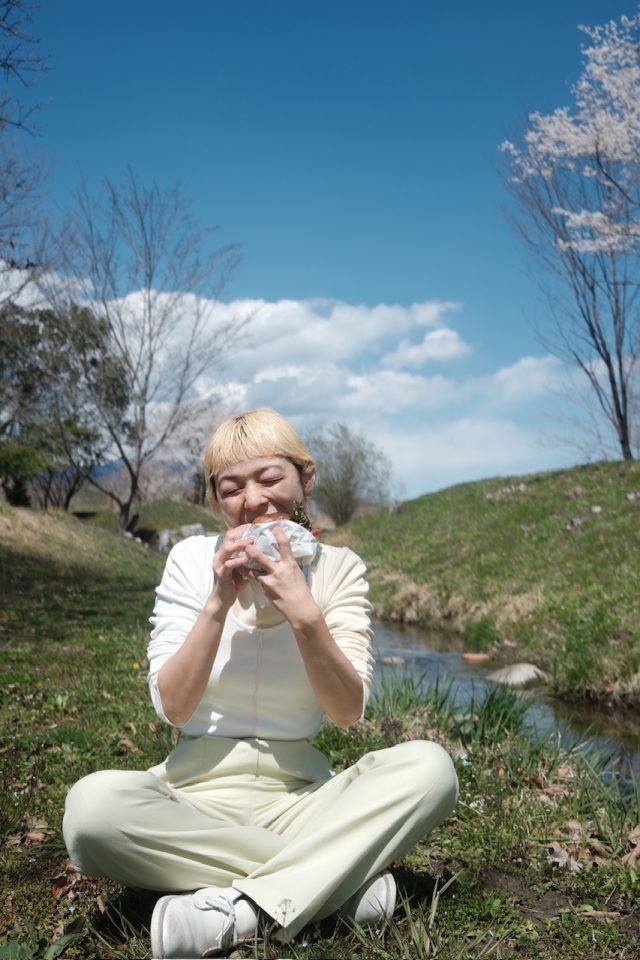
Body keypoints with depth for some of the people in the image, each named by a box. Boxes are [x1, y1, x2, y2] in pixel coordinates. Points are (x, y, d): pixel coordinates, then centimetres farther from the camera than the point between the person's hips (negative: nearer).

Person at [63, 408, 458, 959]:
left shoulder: (338, 569, -1)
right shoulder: (193, 560, -3)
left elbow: (349, 712, -10)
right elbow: (173, 708, -9)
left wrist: (304, 614, -23)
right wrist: (218, 604, -20)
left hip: (298, 795, 1)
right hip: (200, 790, 0)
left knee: (431, 767, -25)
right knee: (92, 805, -32)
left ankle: (239, 911, -27)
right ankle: (339, 879, -23)